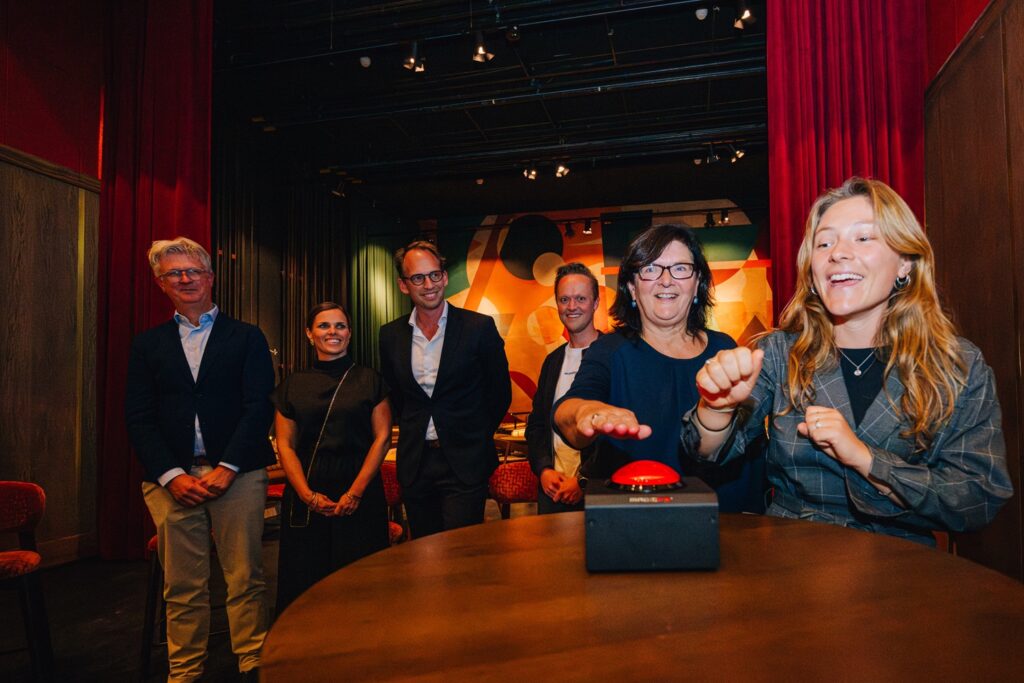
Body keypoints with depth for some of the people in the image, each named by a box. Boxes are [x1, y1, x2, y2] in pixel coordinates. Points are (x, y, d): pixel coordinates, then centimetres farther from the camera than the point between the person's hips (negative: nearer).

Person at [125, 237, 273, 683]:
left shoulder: (247, 338, 6)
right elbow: (139, 418, 5)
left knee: (245, 580, 2)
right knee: (182, 587, 7)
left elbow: (259, 407, -3)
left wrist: (226, 468, -12)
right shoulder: (147, 345, 13)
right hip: (171, 477, 2)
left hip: (236, 473, -2)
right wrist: (172, 476, -7)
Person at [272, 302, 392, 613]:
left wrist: (356, 491, -11)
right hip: (305, 498, 2)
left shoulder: (369, 380, 4)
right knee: (306, 582, 6)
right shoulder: (293, 385, 8)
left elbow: (383, 438, -2)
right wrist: (307, 494, -10)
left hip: (361, 494, -1)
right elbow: (285, 445, 3)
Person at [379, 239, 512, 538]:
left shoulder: (479, 327, -8)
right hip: (414, 463, 4)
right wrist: (414, 432, 13)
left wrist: (476, 436, 6)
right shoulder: (390, 335, 3)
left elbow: (500, 390, 2)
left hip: (464, 461, -4)